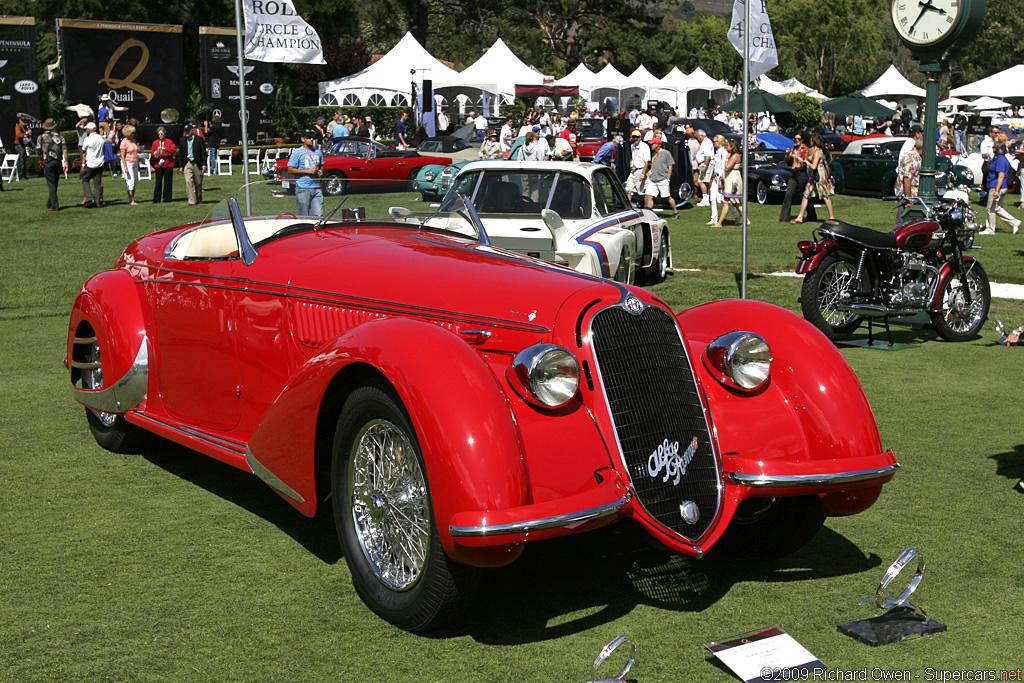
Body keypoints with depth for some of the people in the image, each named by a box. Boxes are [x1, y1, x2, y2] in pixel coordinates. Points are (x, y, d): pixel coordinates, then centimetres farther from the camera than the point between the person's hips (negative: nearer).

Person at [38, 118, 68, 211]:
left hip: (48, 163, -3)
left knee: (51, 185, 1)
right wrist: (66, 162, -5)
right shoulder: (59, 136, 5)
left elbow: (39, 152, 2)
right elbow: (65, 150, -5)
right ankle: (50, 202, 28)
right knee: (54, 184, 16)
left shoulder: (41, 137, 1)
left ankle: (55, 205, -2)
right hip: (58, 162, 3)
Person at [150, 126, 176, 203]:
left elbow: (174, 149, -12)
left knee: (167, 182, 0)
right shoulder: (155, 142, 11)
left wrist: (164, 148, -23)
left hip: (168, 165, -1)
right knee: (158, 182, -5)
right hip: (158, 165, 1)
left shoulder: (169, 142, 4)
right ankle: (156, 199, -1)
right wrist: (154, 154, -10)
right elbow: (152, 152, 13)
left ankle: (166, 199, 8)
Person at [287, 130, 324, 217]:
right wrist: (307, 171, -15)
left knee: (319, 215, -1)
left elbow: (322, 166, 29)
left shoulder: (318, 152, 15)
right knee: (304, 216, 1)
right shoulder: (297, 153, -2)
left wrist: (321, 172, 4)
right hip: (303, 188, -4)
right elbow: (290, 170, -7)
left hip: (317, 188, 4)